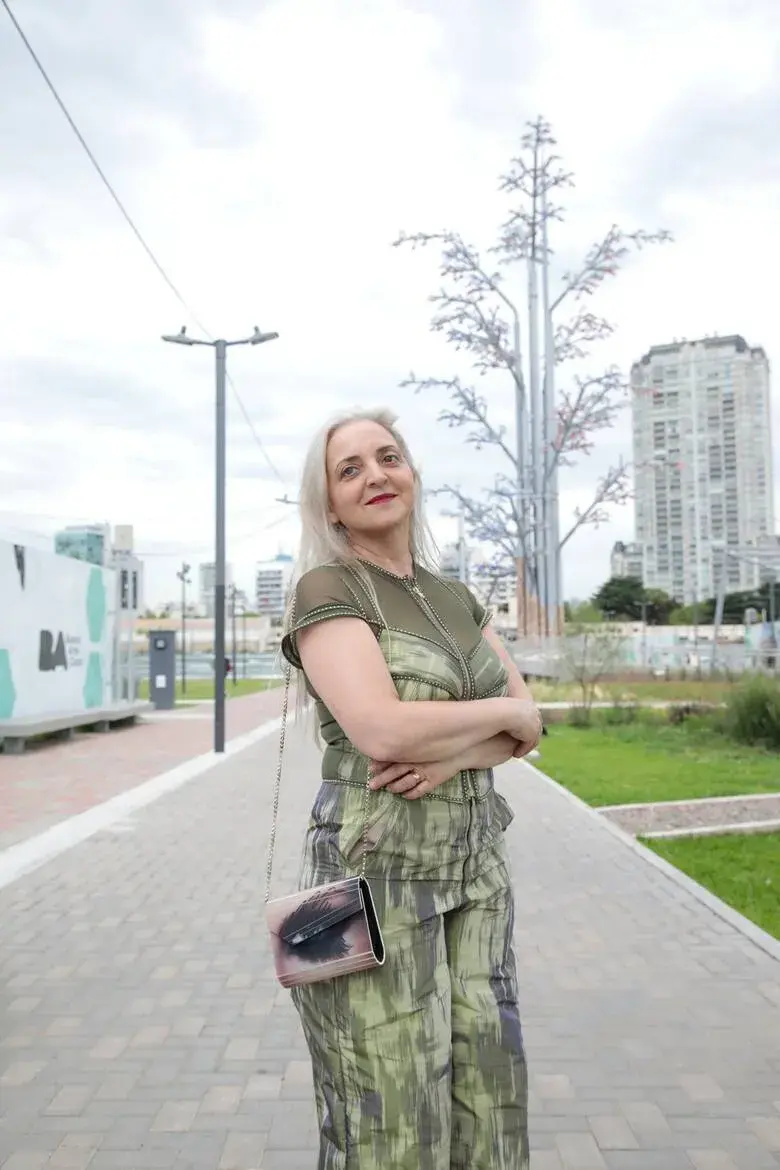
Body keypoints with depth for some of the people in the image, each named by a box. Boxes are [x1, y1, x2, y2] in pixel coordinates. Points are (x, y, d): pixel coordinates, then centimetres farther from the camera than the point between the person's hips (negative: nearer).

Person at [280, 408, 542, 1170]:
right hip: (374, 875, -6)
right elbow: (384, 731, -23)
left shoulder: (455, 600, 11)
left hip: (472, 871, 6)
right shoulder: (326, 590, -9)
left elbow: (528, 729, 5)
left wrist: (453, 752, -16)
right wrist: (500, 711, -8)